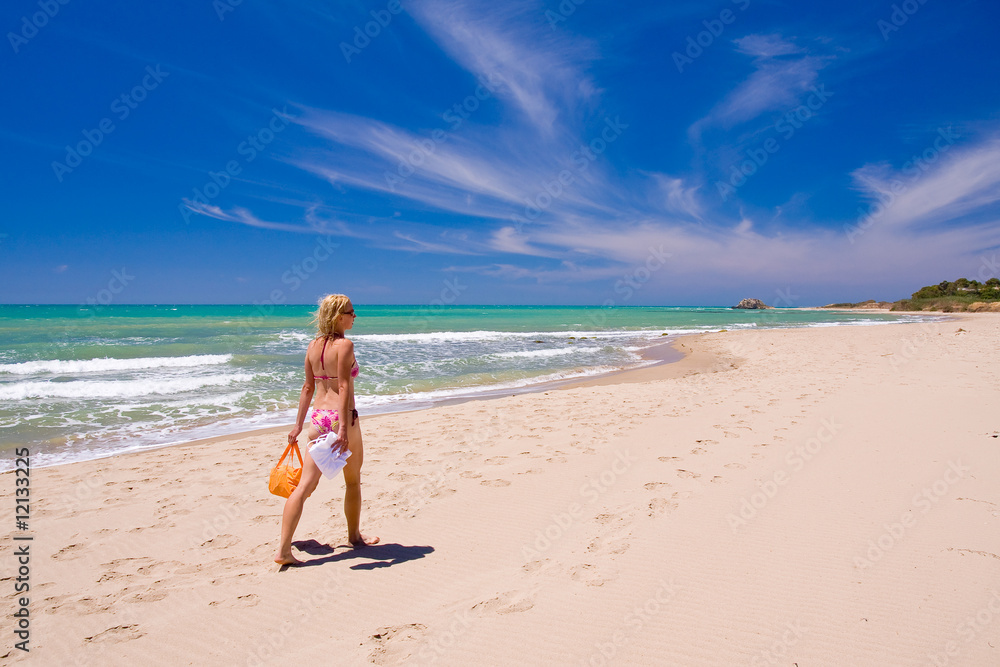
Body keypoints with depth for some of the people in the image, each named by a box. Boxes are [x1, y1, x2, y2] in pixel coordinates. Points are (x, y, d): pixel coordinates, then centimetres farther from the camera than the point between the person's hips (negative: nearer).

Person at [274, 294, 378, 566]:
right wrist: (344, 427, -22)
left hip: (318, 418, 6)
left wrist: (298, 423, 16)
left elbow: (308, 387, 12)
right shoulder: (345, 345, -12)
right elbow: (343, 386, -19)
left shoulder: (313, 345, 8)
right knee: (353, 481, 16)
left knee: (305, 485, 5)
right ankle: (354, 536, 33)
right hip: (341, 417, -6)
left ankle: (284, 549, 0)